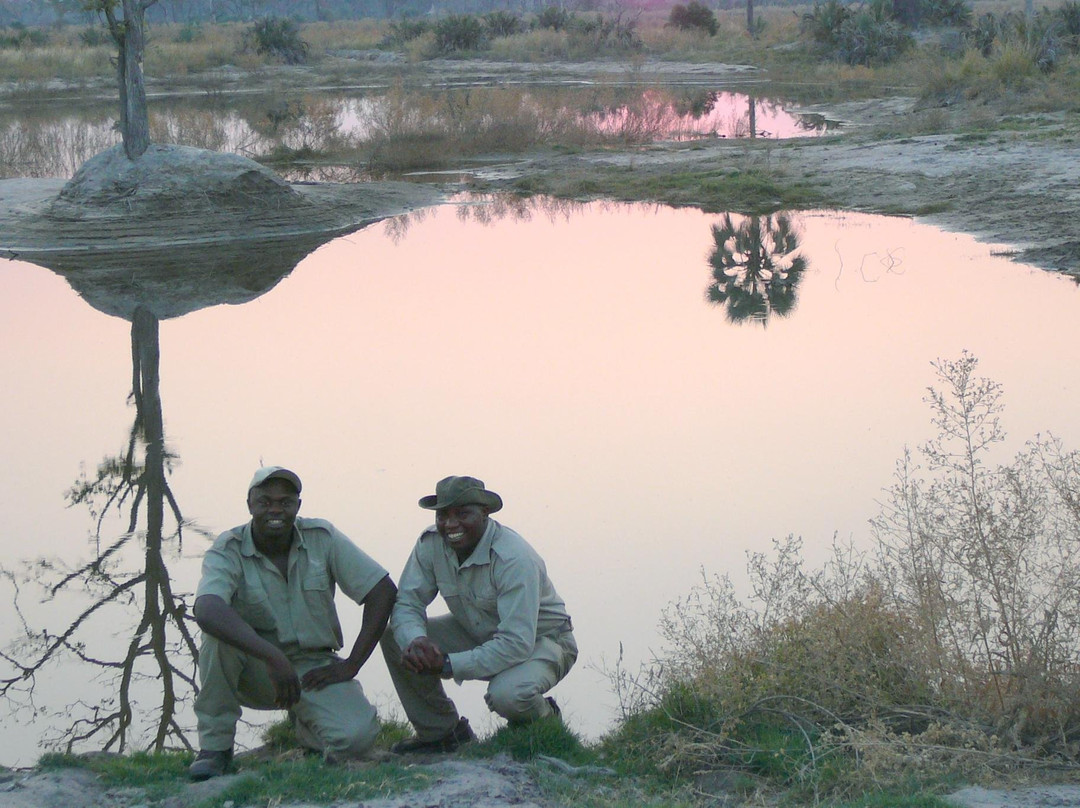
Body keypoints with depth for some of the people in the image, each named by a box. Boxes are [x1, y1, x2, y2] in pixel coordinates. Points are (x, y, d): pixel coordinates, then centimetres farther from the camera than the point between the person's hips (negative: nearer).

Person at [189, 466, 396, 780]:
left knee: (356, 736, -26)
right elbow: (206, 611, -35)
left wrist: (351, 665, -12)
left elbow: (383, 592, -7)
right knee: (218, 627, -32)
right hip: (253, 672, -1)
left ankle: (305, 724, 13)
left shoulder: (322, 538, -7)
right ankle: (215, 745, -17)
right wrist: (273, 657, -46)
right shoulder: (227, 551, -14)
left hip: (313, 668, 1)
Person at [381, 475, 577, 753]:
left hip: (539, 640, -6)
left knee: (508, 694, -38)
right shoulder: (431, 544, -13)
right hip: (478, 634, 6)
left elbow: (517, 644, -35)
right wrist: (415, 642, -37)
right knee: (394, 635, -12)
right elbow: (406, 603, -12)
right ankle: (440, 733, 3)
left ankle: (544, 715, 1)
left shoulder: (514, 559, -32)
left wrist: (448, 665, -38)